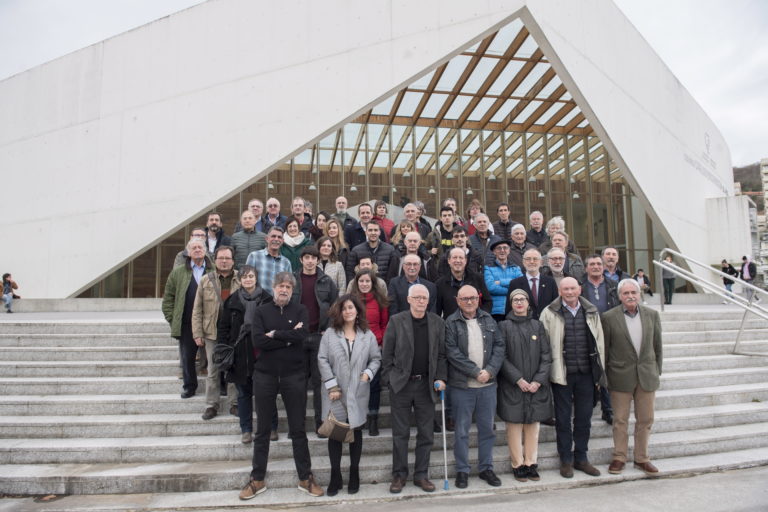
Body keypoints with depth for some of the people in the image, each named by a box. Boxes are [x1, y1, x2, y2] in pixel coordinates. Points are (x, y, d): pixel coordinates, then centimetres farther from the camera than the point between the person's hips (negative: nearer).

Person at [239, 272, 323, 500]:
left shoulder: (300, 310, 2)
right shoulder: (261, 311, 2)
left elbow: (302, 336, -16)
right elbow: (258, 341, -13)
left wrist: (275, 334, -11)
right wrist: (288, 338, -13)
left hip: (294, 375, 0)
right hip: (265, 375, 1)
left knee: (298, 429, 8)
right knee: (262, 430, 11)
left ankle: (305, 478, 20)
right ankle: (257, 479, 25)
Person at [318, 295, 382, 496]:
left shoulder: (368, 335, 3)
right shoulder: (330, 333, -1)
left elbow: (376, 358, 9)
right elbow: (323, 360, -4)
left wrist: (368, 373, -10)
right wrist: (332, 386, -10)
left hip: (358, 394, 1)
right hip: (335, 393, -1)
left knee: (356, 432, 10)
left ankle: (354, 474, 26)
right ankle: (335, 476, 19)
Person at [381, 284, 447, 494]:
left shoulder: (437, 322, 3)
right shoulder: (396, 321, -4)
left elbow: (441, 354, 6)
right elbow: (387, 353, -2)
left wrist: (440, 378, -3)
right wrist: (388, 379, -6)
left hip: (426, 384, 2)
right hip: (401, 384, -2)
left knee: (426, 434, 10)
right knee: (400, 434, 8)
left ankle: (421, 475, 24)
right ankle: (399, 475, 22)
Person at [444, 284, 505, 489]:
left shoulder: (488, 320, 8)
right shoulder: (451, 323, -4)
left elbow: (499, 346, 4)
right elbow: (452, 352, -12)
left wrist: (490, 371, -10)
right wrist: (476, 372, -15)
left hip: (488, 384, 4)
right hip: (462, 386, -4)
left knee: (487, 428, 13)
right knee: (461, 431, 6)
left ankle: (486, 468, 28)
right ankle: (462, 471, 20)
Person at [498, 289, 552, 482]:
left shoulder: (537, 326, 8)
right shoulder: (504, 326, 0)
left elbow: (546, 356, 4)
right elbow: (502, 356, -5)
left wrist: (538, 381, -7)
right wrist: (518, 379, -13)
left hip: (536, 385, 3)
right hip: (512, 385, -2)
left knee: (533, 424, 7)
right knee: (515, 425, 1)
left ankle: (531, 463, 19)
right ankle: (518, 465, 12)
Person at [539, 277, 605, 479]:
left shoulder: (591, 312, 7)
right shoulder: (549, 313, -3)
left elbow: (599, 342, 11)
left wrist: (600, 371, 8)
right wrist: (547, 371, -5)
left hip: (586, 373, 3)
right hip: (562, 374, -3)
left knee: (584, 417, 12)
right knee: (563, 418, 7)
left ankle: (581, 458, 27)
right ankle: (566, 460, 20)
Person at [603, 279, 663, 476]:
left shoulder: (652, 315, 3)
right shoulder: (609, 317, -7)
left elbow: (657, 345, 10)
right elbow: (604, 349, -2)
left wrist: (657, 371, 8)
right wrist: (604, 376, -1)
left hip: (647, 376, 3)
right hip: (621, 377, -3)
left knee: (645, 420, 12)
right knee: (620, 420, 6)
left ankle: (641, 458, 27)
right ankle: (619, 457, 20)